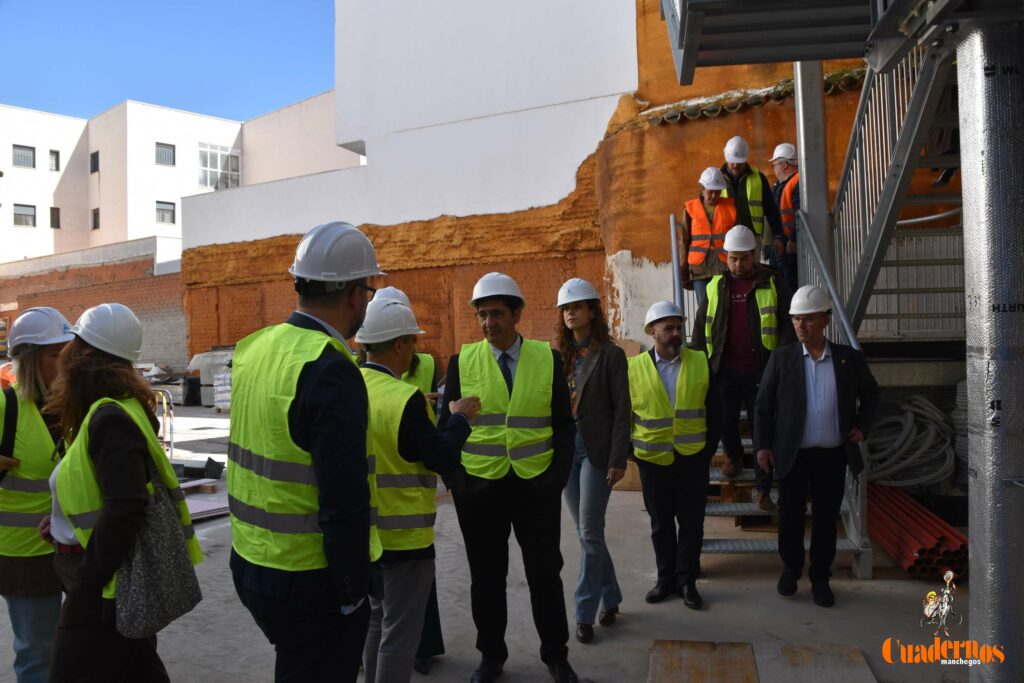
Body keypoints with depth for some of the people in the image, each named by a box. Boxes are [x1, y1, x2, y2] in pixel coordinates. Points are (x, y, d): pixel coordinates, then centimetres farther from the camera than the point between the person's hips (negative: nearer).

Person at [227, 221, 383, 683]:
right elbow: (345, 502, -25)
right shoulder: (332, 372, -23)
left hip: (249, 563, 8)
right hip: (310, 580, -8)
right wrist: (353, 594, -13)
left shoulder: (253, 349, 3)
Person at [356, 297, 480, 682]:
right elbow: (444, 460, -18)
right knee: (400, 633, 7)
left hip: (365, 531, 8)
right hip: (403, 536, -7)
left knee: (376, 622, 23)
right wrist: (460, 418, -2)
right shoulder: (404, 398, -23)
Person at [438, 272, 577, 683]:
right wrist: (454, 479, -7)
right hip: (479, 488, 0)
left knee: (545, 572, 12)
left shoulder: (548, 359, -1)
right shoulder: (461, 362, -1)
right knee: (487, 577, 13)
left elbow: (564, 423, 3)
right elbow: (447, 425, 2)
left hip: (537, 486, 0)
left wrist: (559, 475, -6)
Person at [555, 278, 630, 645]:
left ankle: (585, 613, 8)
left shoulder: (610, 355, -5)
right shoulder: (559, 354, 9)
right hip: (565, 450, 5)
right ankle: (609, 597, 28)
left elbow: (622, 409, -7)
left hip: (596, 451, -5)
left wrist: (618, 459, -12)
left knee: (590, 532, -3)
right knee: (587, 532, 13)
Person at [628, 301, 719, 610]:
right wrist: (632, 452, -1)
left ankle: (687, 581, 21)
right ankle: (666, 579, 27)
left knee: (692, 522, 7)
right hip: (653, 459, 0)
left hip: (693, 458, 0)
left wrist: (710, 448, -1)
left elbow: (713, 411, 3)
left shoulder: (701, 362, 0)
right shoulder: (634, 367, -4)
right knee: (660, 524, 12)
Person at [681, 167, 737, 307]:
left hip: (724, 264, 0)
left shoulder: (730, 206, 7)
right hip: (700, 266, 0)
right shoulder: (691, 209, 6)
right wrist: (684, 271, 6)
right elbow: (685, 241, 8)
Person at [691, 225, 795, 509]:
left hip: (760, 370, -2)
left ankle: (763, 488, 14)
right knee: (725, 421, 15)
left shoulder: (771, 282, 1)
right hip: (725, 369, 2)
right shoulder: (717, 285, 8)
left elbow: (789, 322, 1)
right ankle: (733, 455, 46)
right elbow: (701, 323, 12)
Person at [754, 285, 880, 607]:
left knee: (826, 519, 9)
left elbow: (870, 393, 16)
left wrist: (862, 425, 2)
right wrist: (764, 445, -2)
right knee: (790, 517, 10)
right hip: (793, 456, 0)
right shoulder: (781, 357, -2)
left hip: (832, 456, 1)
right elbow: (764, 404, 1)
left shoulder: (849, 358, 0)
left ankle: (820, 579, 26)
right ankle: (790, 568, 32)